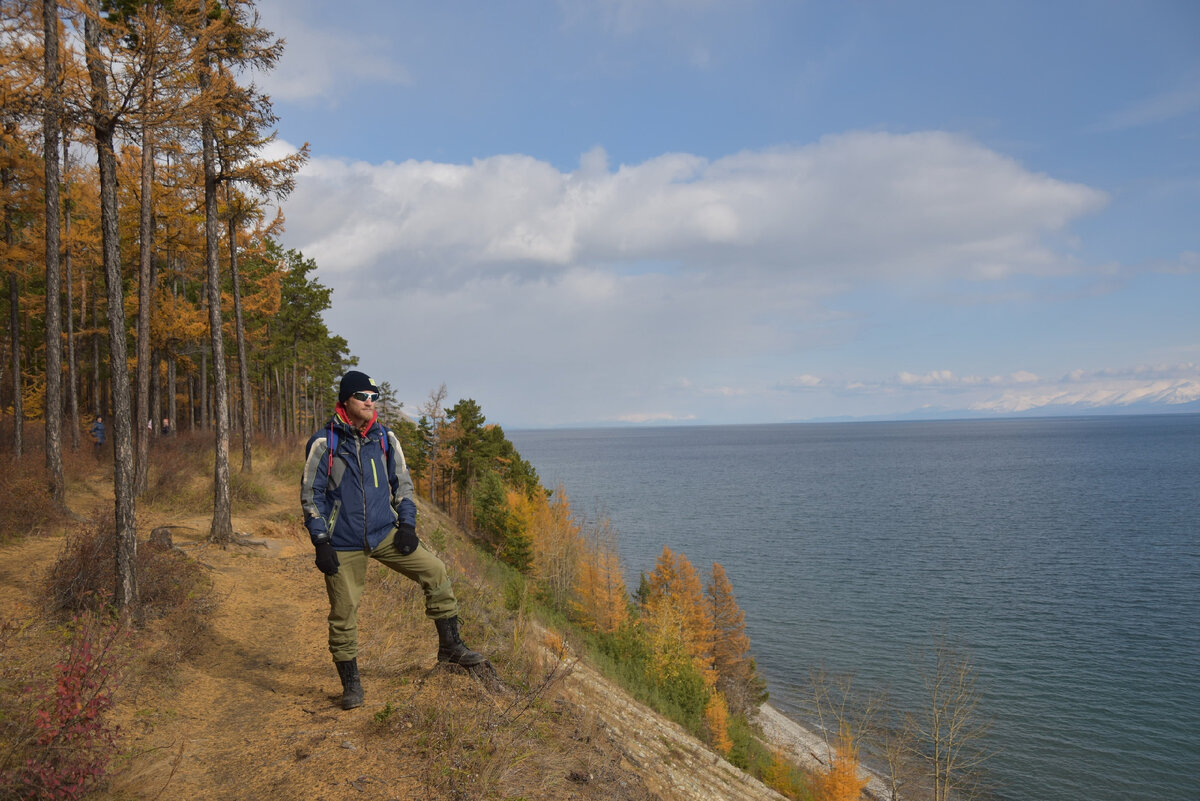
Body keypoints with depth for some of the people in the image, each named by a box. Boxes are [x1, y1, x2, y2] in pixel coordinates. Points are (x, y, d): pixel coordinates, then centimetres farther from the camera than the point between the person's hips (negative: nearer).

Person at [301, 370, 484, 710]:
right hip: (343, 544, -3)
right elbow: (310, 495, -5)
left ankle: (450, 646, 8)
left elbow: (402, 483, 12)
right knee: (343, 613, 2)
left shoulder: (385, 438, 4)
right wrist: (321, 543, -11)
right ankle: (350, 684, 20)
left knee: (435, 572, -6)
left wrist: (407, 525, 1)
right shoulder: (324, 443, -8)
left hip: (385, 533, 3)